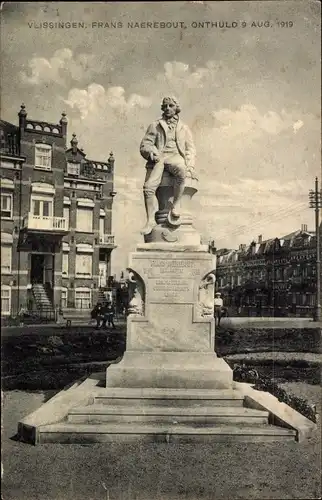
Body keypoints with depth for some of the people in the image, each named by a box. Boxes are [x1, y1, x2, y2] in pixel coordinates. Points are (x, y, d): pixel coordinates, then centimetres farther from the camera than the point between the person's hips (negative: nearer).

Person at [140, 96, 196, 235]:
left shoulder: (184, 128, 25)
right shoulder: (155, 126, 22)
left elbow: (190, 149, 18)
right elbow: (144, 145, 12)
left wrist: (190, 165, 0)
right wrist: (152, 153, -11)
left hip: (176, 157, -1)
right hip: (158, 158, 1)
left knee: (181, 171, -40)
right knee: (148, 186, -27)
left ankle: (176, 204, -27)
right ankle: (150, 220, -24)